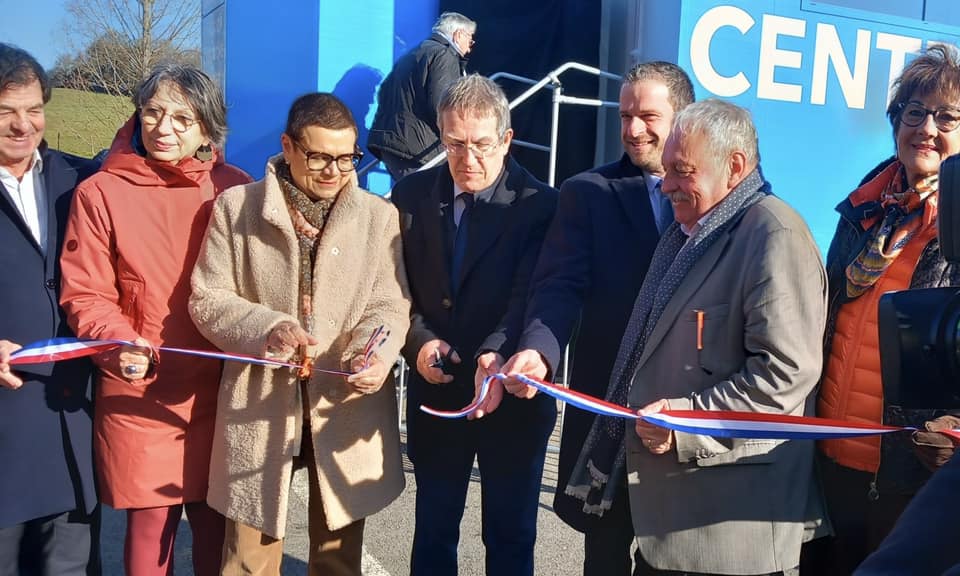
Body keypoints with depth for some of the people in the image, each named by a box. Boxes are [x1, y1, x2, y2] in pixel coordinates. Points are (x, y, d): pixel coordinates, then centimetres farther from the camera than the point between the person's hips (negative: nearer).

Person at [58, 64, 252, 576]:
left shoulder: (233, 190, 1)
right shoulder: (100, 193, -4)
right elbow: (84, 295, -3)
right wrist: (120, 344, -20)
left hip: (220, 396, 2)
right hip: (139, 399, -1)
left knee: (218, 534, 12)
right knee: (149, 534, 9)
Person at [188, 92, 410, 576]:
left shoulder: (380, 215, 3)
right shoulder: (236, 207, 1)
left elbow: (390, 305, -1)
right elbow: (206, 299, 0)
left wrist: (374, 352, -23)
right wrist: (266, 328, -19)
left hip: (346, 407, 1)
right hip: (258, 407, -1)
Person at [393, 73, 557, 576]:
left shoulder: (539, 205, -9)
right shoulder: (412, 194, 1)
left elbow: (531, 296, -19)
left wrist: (498, 352, -37)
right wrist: (418, 340, -14)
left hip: (512, 397, -2)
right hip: (435, 392, 3)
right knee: (433, 532, 18)